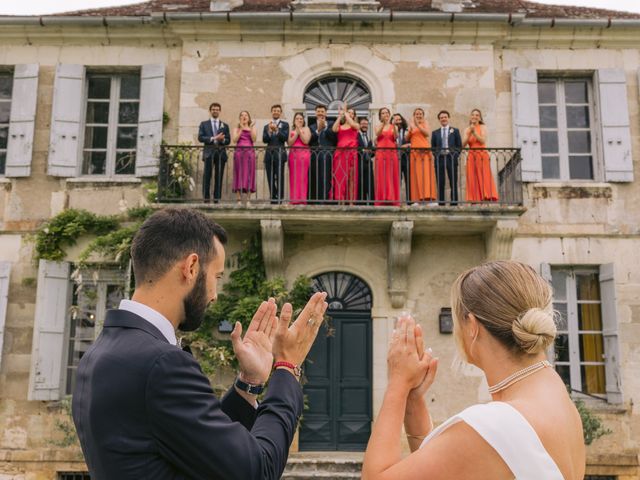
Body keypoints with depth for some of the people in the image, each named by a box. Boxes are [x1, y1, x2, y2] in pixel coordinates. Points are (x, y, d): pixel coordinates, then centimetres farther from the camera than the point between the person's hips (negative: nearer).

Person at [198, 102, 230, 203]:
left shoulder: (225, 125, 18)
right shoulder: (204, 124, 14)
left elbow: (228, 140, 9)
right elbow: (200, 138, 0)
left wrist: (222, 140, -13)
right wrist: (213, 138, -12)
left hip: (221, 153, 2)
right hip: (209, 152, -1)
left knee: (219, 177, -2)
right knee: (207, 176, -6)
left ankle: (217, 198, -1)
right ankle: (206, 197, -4)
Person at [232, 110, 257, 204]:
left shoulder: (252, 128, 14)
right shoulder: (237, 128, 13)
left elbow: (254, 139, -2)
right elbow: (235, 140, -3)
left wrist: (251, 128, -9)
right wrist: (241, 129, -5)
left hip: (249, 152, 0)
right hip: (239, 151, 0)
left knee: (249, 173, -3)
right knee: (239, 173, -4)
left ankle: (248, 199, -3)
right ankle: (238, 199, -4)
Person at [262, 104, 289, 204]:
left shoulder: (285, 125, 9)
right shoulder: (266, 126, 17)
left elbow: (285, 138, -4)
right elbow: (264, 140, 4)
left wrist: (276, 130, -15)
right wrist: (269, 131, -11)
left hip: (279, 154, -3)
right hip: (269, 154, 3)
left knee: (280, 177, -8)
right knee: (270, 178, 2)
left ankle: (280, 198, -6)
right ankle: (273, 198, 8)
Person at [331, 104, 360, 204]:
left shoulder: (356, 125, 14)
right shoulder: (339, 126, 17)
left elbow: (352, 124, -9)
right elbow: (334, 129, -5)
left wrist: (345, 112, -1)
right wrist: (340, 115, 0)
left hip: (351, 152, -1)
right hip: (340, 152, 2)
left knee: (351, 177, -5)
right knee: (340, 177, -4)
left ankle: (351, 201, -8)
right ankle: (341, 201, -5)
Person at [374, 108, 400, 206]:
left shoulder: (394, 127, 12)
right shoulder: (378, 127, 13)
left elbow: (396, 137, -7)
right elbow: (377, 134, -10)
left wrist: (394, 126, -20)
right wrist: (384, 123, -23)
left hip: (392, 153, 0)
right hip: (381, 153, 0)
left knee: (392, 176, -3)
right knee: (381, 176, -5)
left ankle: (392, 199, -2)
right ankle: (382, 199, -6)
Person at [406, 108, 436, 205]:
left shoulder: (425, 123, 9)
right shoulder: (411, 124, 17)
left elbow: (427, 133, -8)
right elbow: (407, 139, 13)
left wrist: (418, 125, -12)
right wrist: (410, 130, -4)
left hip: (425, 150, -3)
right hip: (414, 151, 3)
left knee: (426, 173, -9)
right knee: (416, 174, -2)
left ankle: (427, 196, -13)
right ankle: (418, 198, -3)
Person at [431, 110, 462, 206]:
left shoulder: (455, 131, 13)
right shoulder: (435, 132, 16)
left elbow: (459, 146, 8)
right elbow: (433, 147, 15)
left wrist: (455, 155, -4)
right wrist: (436, 154, -1)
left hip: (451, 158, -1)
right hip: (439, 159, 1)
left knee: (453, 183, -2)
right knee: (440, 184, -2)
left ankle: (454, 203, -1)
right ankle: (441, 203, 1)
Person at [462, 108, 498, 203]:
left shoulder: (482, 127, 6)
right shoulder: (467, 129, 13)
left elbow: (483, 141, -8)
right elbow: (463, 144, 1)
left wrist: (474, 132, -14)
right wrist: (470, 133, -9)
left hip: (482, 156, -2)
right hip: (472, 157, 2)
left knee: (484, 179, -9)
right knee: (473, 181, -4)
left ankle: (487, 199, -13)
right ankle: (475, 201, -7)